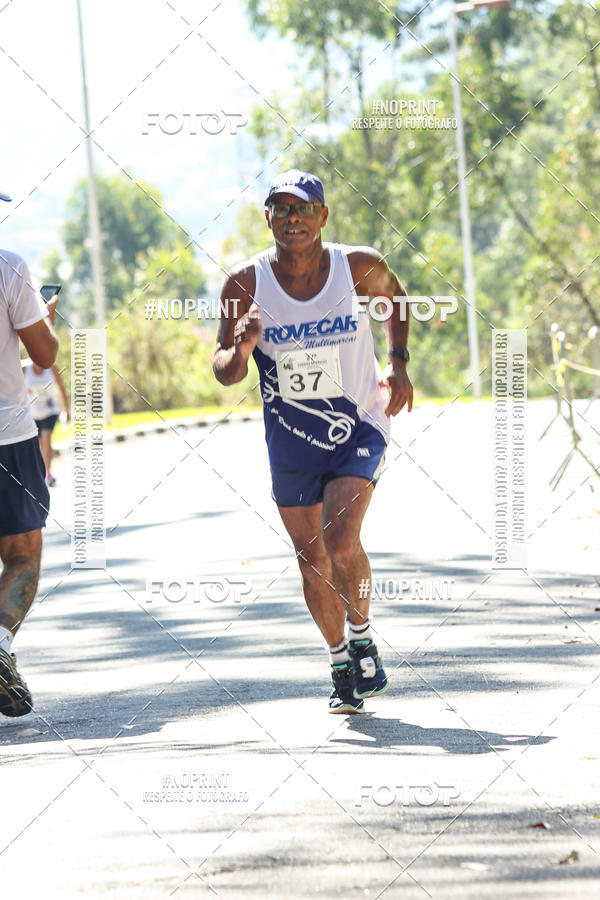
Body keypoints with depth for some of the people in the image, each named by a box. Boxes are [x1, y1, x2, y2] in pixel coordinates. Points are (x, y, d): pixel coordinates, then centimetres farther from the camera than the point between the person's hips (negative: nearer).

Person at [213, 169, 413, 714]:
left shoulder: (358, 267, -12)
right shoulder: (246, 283, -12)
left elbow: (394, 295, 13)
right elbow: (224, 373, -6)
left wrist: (398, 363, 3)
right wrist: (241, 350, -28)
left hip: (358, 429, -2)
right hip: (291, 439, 2)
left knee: (341, 540, -20)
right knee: (312, 560, 9)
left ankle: (363, 638, 6)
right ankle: (342, 665, 30)